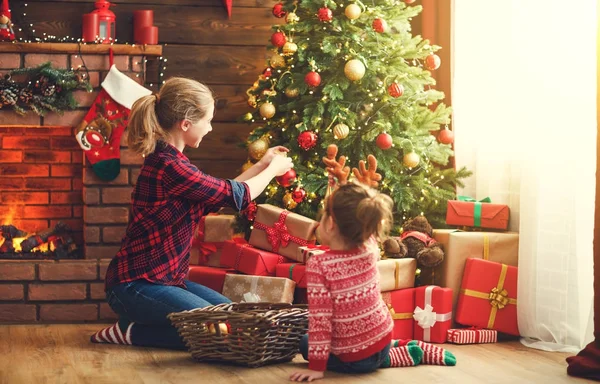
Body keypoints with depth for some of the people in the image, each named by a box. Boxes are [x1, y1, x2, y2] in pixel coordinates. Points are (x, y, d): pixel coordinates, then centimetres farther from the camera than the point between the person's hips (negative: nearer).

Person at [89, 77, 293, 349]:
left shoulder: (168, 161, 9)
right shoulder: (169, 167, -23)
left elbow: (216, 199, 19)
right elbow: (236, 195, -13)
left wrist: (261, 165, 19)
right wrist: (273, 169, 5)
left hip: (165, 278, 11)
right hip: (136, 286, -11)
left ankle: (137, 323, 12)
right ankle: (130, 332, -4)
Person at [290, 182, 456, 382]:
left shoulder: (318, 265, -25)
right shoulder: (370, 249, -11)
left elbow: (320, 318, -23)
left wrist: (317, 366, -17)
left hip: (354, 360, -7)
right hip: (384, 338, 8)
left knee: (305, 344, 21)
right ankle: (409, 348, 20)